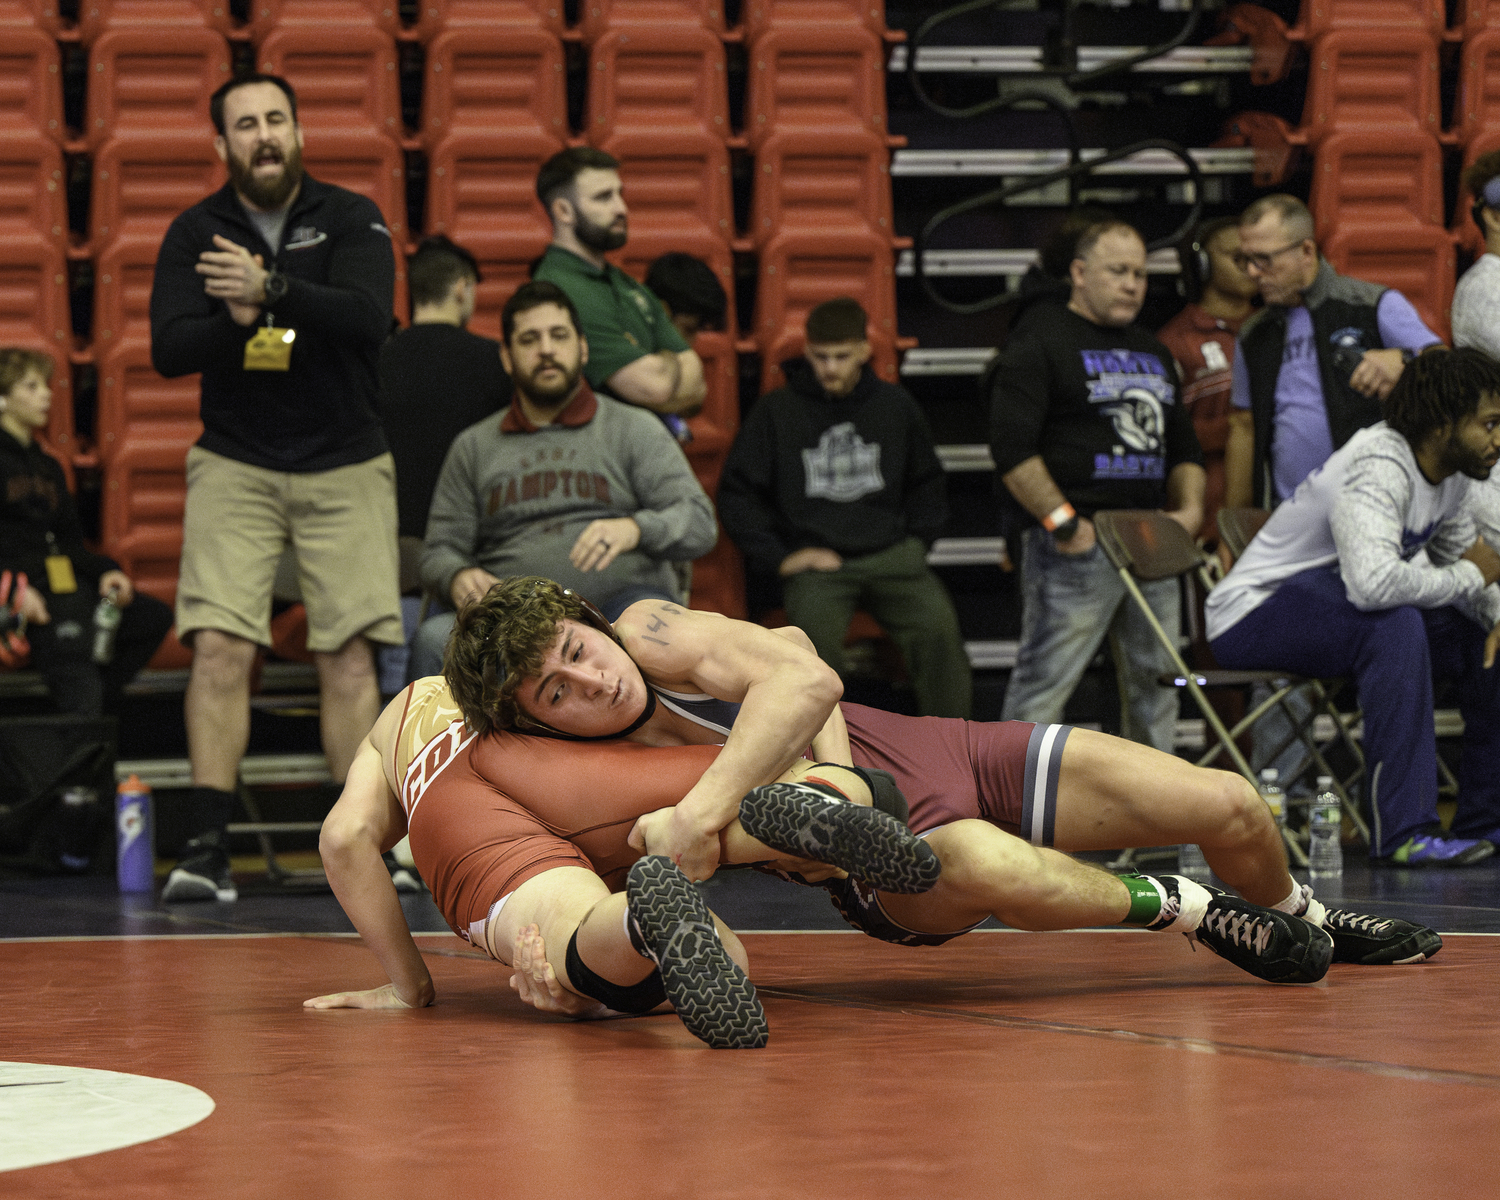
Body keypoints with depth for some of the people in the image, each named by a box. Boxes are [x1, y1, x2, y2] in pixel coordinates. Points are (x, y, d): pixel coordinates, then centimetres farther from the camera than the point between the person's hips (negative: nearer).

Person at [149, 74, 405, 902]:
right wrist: (236, 323, -25)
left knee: (349, 655, -1)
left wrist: (270, 290, -32)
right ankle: (206, 847, -12)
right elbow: (168, 350, -6)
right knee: (221, 646, -12)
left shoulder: (351, 220, -2)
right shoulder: (196, 234, 2)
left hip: (343, 467, 0)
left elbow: (368, 320, -19)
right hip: (234, 466, 0)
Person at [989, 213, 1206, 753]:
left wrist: (1189, 508, 8)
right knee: (1044, 682, -8)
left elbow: (1183, 445, 27)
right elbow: (1012, 447, -13)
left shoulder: (1152, 351, 21)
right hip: (1075, 546, -8)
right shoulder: (1040, 344, -4)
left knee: (1155, 683, 11)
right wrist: (1061, 521, -18)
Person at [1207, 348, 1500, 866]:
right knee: (1395, 624, -35)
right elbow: (1375, 582, -44)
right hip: (1254, 614, -10)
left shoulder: (1453, 473, 2)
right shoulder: (1378, 469, -28)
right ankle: (1403, 832, -34)